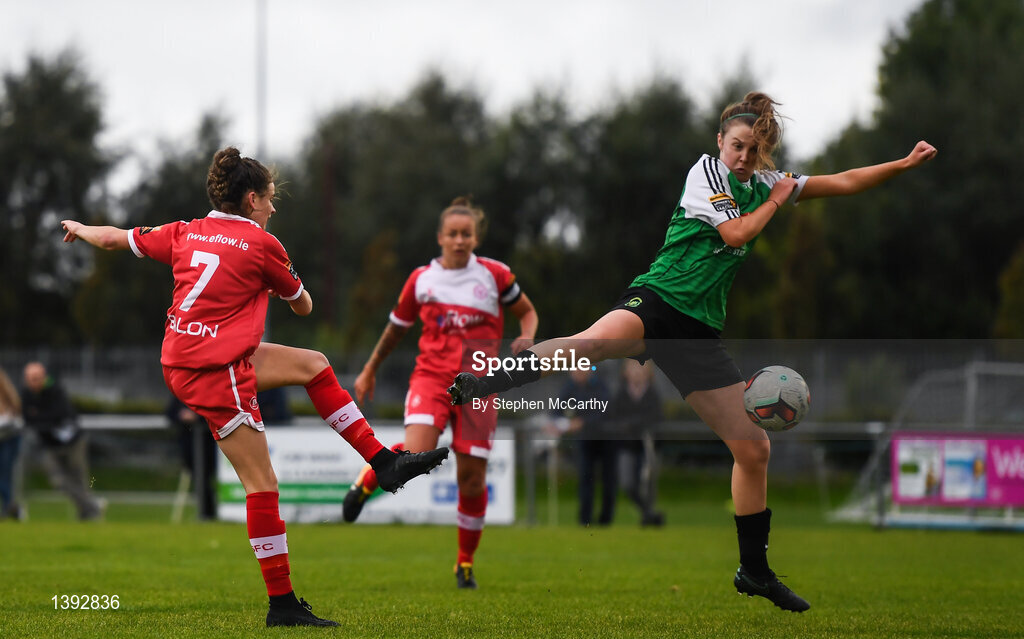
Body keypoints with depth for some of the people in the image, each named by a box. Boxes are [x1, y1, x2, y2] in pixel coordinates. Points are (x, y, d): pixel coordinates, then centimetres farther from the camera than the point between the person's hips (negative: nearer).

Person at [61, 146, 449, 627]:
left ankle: (384, 462, 16)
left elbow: (112, 238, 20)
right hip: (215, 371, -8)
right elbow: (304, 306, 10)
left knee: (312, 364, 16)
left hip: (181, 360, 8)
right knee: (262, 484, -6)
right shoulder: (261, 244, -6)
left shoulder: (186, 233, 9)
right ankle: (283, 605, -5)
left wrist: (78, 229, 42)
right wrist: (274, 282, 31)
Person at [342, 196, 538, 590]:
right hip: (431, 376, 0)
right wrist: (370, 371, 28)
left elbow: (527, 311, 16)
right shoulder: (421, 280, 5)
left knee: (472, 479, 0)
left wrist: (527, 338, -7)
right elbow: (397, 326, 20)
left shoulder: (494, 274, 2)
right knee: (416, 455, -27)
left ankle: (465, 563, 20)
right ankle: (368, 479, 6)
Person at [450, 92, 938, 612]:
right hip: (656, 300, -6)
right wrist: (777, 200, 4)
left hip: (700, 327, 6)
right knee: (597, 341, -42)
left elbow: (844, 183, 25)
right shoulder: (706, 171, 2)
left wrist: (906, 163, 21)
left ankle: (754, 572, 18)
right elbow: (735, 234, -10)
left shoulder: (765, 184, 18)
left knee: (754, 448, 5)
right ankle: (480, 384, -47)